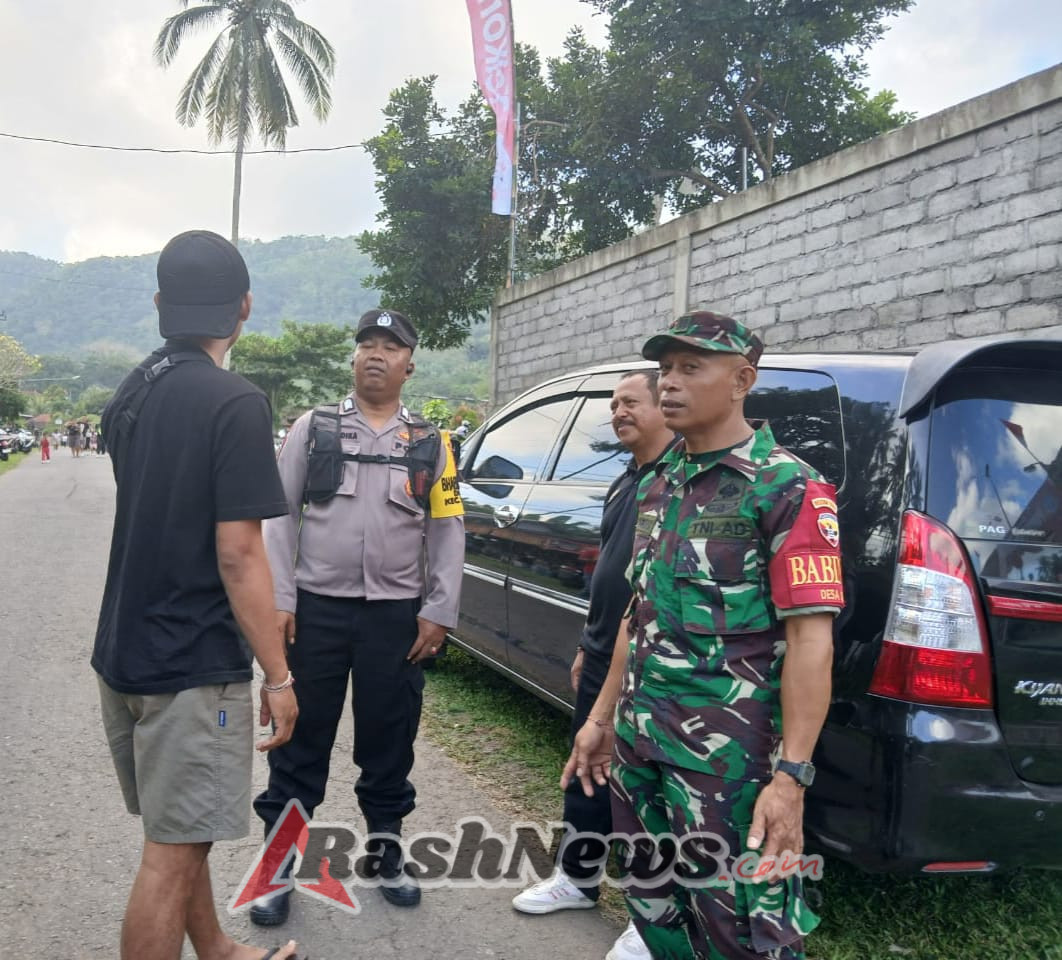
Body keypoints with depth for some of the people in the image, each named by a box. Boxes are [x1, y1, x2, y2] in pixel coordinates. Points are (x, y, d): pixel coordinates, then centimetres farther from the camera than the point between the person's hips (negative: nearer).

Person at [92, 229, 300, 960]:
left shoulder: (132, 395, 7)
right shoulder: (235, 403, -17)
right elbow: (237, 554, -20)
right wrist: (278, 677, -14)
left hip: (125, 653, 8)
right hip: (193, 666, -8)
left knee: (180, 831, 21)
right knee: (174, 850, 2)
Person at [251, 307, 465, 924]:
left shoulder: (431, 443, 6)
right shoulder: (312, 428, 4)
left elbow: (447, 532, 4)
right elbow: (282, 518, 2)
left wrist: (438, 612, -3)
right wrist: (280, 600, -6)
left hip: (397, 615, 1)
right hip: (316, 608, -1)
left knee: (390, 739, 12)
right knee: (301, 739, 7)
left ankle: (387, 850, 30)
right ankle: (279, 864, 20)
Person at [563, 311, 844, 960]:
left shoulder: (788, 488, -12)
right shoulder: (657, 485, 11)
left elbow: (811, 640, -16)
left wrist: (791, 776, -21)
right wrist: (602, 717, 18)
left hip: (729, 757, -7)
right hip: (639, 741, 7)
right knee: (654, 907, 19)